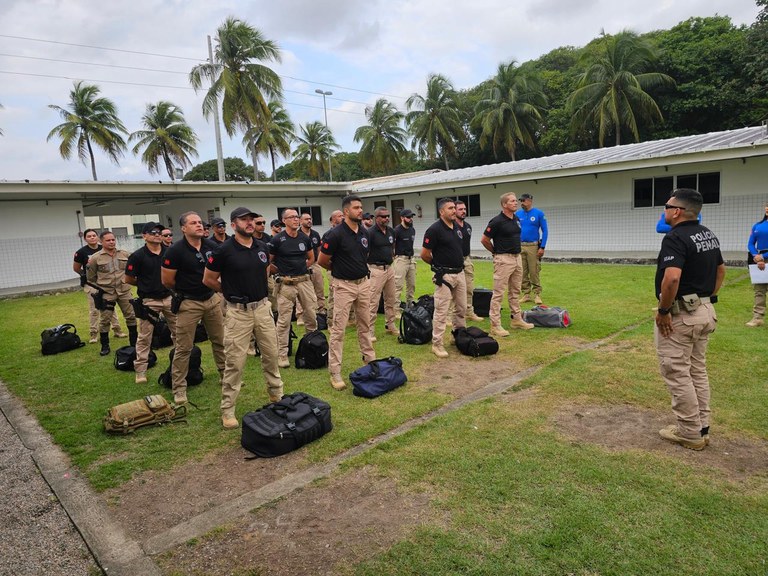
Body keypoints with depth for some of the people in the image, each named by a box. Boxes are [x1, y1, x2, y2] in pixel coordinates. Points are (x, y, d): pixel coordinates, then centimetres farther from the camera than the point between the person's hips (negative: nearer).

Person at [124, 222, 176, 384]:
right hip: (149, 301, -3)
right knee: (144, 337, 3)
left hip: (170, 297, 4)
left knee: (178, 332, 11)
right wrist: (146, 285, 6)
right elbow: (128, 279, -1)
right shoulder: (137, 256, -8)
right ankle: (140, 370, 13)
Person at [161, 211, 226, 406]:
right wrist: (186, 289, 5)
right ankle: (179, 388, 12)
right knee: (184, 348, 0)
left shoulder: (211, 246, 0)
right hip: (188, 303, -5)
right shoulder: (175, 251, -14)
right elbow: (166, 281, -8)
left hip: (212, 299, 5)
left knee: (220, 341, 14)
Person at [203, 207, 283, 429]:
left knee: (271, 355, 15)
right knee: (235, 362, -1)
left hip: (263, 308, 5)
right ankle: (227, 410, 12)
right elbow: (208, 280, -1)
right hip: (238, 312, -5)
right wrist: (232, 292, 8)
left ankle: (277, 394, 34)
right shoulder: (224, 250, -11)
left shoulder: (262, 247, 5)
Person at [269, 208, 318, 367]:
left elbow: (311, 258, 20)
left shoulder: (305, 238, 6)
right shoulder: (277, 239, -8)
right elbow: (268, 262, -3)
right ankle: (282, 354, 9)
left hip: (305, 281, 5)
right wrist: (281, 273, 1)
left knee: (311, 315, 10)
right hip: (286, 284, -4)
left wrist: (302, 269, 11)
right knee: (284, 320, -1)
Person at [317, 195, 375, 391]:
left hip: (364, 283, 6)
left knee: (365, 325, 18)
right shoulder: (335, 234, -16)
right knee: (338, 329, -3)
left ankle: (370, 359, 33)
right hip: (344, 286, -6)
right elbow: (322, 261, -8)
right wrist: (339, 270, 6)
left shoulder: (364, 232, 5)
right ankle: (335, 372, 3)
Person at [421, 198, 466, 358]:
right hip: (444, 275, -8)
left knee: (462, 308, 16)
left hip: (460, 273, 8)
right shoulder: (434, 230, -14)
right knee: (441, 310, -3)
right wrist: (439, 265, 2)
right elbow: (424, 254, -11)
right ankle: (437, 344, 5)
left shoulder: (458, 228, 9)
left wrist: (458, 263, 15)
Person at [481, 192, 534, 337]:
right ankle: (495, 325, -2)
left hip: (517, 258, 8)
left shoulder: (516, 219, 10)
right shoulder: (497, 221, -15)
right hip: (503, 260, -8)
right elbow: (484, 240, -10)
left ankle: (516, 319, 26)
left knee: (515, 291, 16)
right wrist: (496, 252, 2)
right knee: (498, 293, -5)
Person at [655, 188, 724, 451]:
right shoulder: (709, 235, 10)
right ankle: (702, 428, 26)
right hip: (704, 311, 9)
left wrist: (662, 310, -21)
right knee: (698, 371, 17)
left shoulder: (676, 237, -20)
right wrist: (708, 297, 22)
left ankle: (689, 433, 11)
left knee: (677, 373, 2)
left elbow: (672, 278, -33)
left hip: (680, 314, -9)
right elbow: (721, 270, 21)